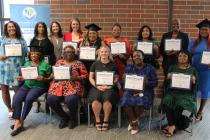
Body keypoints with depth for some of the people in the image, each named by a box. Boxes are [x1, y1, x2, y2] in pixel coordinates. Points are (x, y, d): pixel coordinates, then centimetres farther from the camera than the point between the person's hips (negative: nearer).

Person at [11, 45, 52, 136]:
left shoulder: (45, 64, 0)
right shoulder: (27, 63, 14)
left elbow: (50, 78, 1)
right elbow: (23, 76, 19)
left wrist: (43, 79, -19)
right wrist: (20, 78, -3)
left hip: (39, 86, -4)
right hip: (26, 85, 5)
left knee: (28, 99, -29)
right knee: (16, 98, -23)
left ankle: (21, 121, -12)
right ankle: (17, 122, -21)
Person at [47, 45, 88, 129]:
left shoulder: (78, 63, 10)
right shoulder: (59, 62, 19)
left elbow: (85, 75, 5)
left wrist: (76, 78, -12)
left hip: (73, 86, -3)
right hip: (58, 86, 3)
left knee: (70, 100, -32)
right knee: (51, 100, -22)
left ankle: (73, 118, 3)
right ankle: (64, 117, 4)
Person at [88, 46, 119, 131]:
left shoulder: (113, 65, 11)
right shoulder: (95, 64, 13)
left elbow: (116, 78, 8)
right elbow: (91, 77, 9)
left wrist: (110, 86, -10)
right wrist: (97, 86, -8)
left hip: (109, 88, -1)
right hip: (97, 87, 1)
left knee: (107, 99, -33)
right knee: (95, 99, -32)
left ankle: (106, 121, -11)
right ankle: (97, 121, -10)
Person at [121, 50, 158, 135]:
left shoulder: (150, 68, 5)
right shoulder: (129, 67, 12)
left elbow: (155, 82, 2)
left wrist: (146, 82, -19)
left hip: (145, 91, -1)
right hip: (131, 90, 2)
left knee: (140, 101, -34)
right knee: (126, 101, -31)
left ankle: (133, 121, -6)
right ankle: (135, 122, -8)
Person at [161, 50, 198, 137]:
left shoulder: (193, 69, 12)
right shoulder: (172, 67, 16)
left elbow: (196, 85, 9)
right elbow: (167, 82, 11)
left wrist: (193, 81, -13)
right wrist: (168, 78, -11)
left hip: (186, 94, -1)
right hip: (173, 91, 2)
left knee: (180, 105, -33)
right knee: (166, 102, -30)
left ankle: (171, 125, -11)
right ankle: (172, 125, -15)